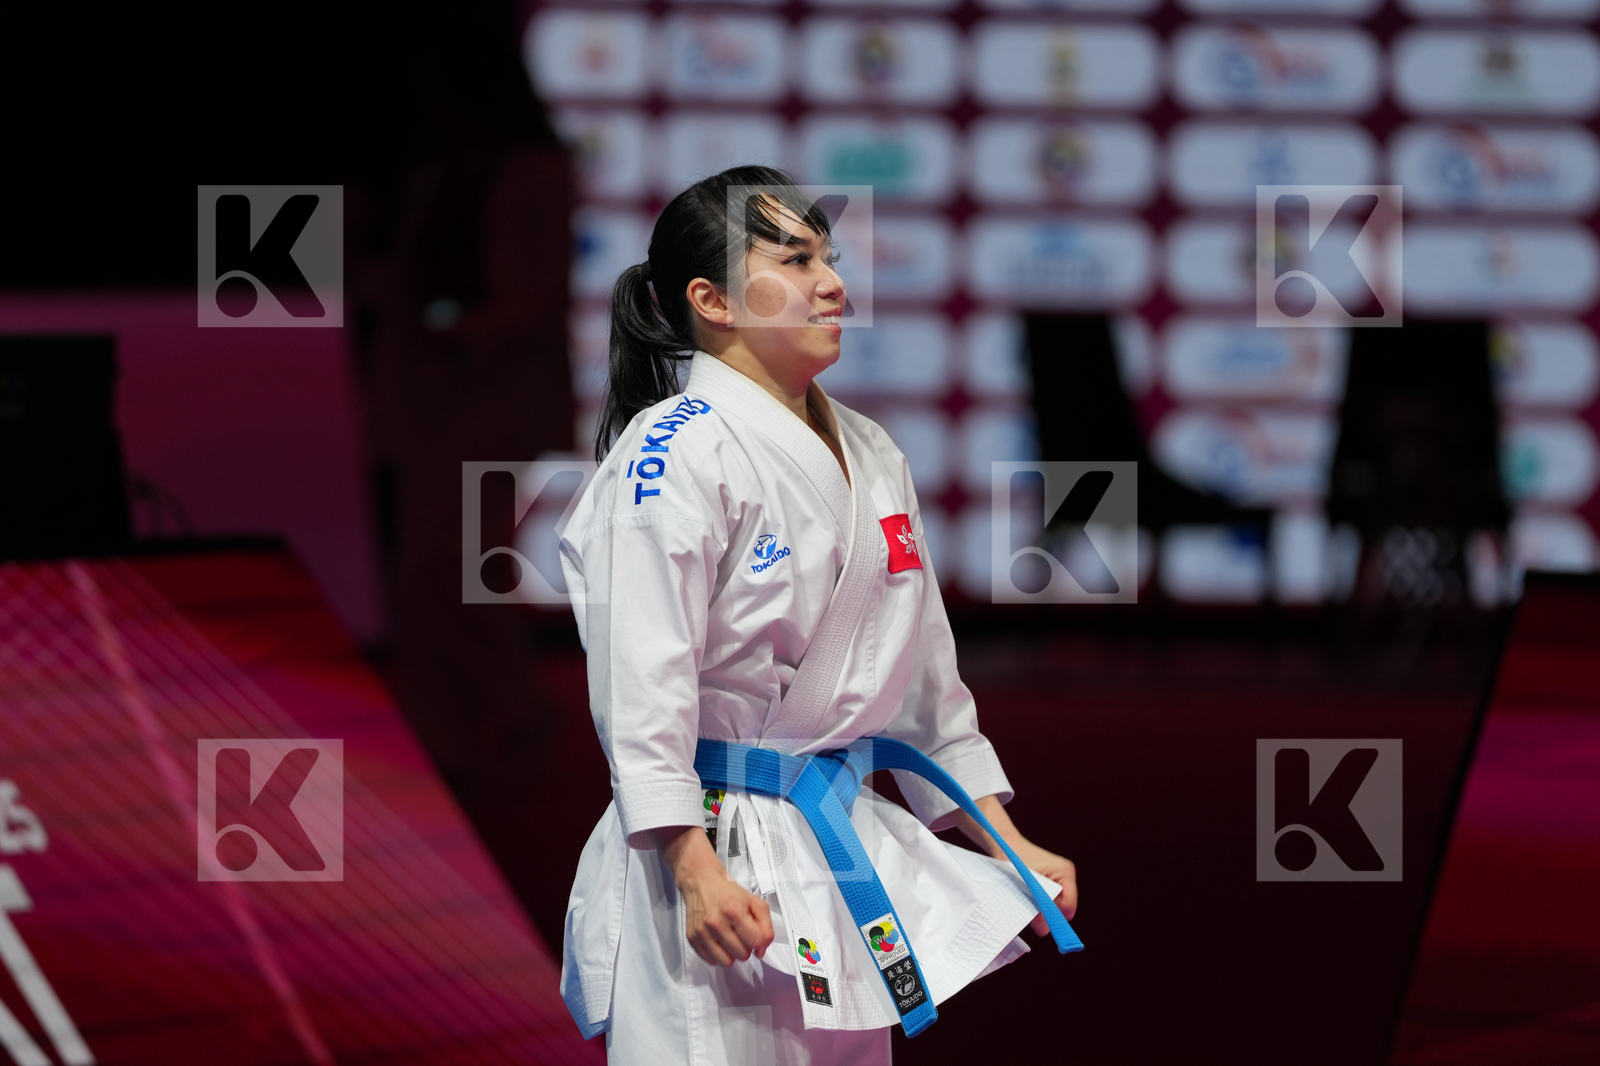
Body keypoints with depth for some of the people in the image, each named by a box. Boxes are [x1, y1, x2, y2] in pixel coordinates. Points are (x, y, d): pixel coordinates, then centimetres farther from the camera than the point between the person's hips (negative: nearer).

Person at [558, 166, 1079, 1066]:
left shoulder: (872, 457, 13)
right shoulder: (675, 450, -13)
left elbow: (925, 674, 20)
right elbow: (643, 676, -18)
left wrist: (1009, 845, 18)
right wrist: (696, 869, -25)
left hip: (844, 845, 8)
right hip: (714, 850, -8)